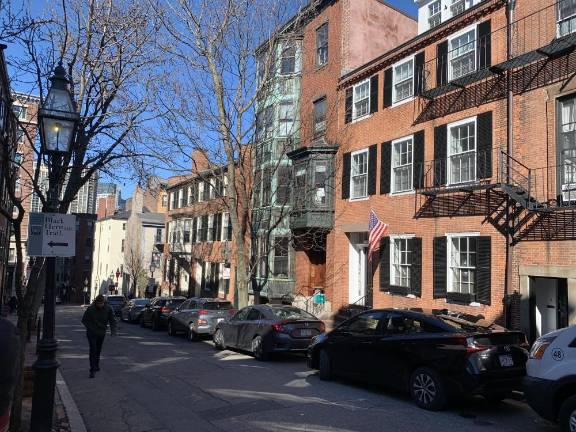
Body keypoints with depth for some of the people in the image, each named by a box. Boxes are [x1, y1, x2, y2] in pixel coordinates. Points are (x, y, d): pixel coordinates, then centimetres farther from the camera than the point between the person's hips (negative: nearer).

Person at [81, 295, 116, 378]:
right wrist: (91, 328, -15)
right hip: (91, 333, -3)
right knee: (93, 350, -12)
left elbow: (112, 320, -6)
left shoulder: (108, 309, -11)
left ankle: (96, 365, 34)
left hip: (101, 333, 3)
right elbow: (84, 320, -7)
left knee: (98, 350, 15)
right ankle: (92, 370, -10)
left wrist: (113, 331, -20)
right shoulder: (90, 309, -17)